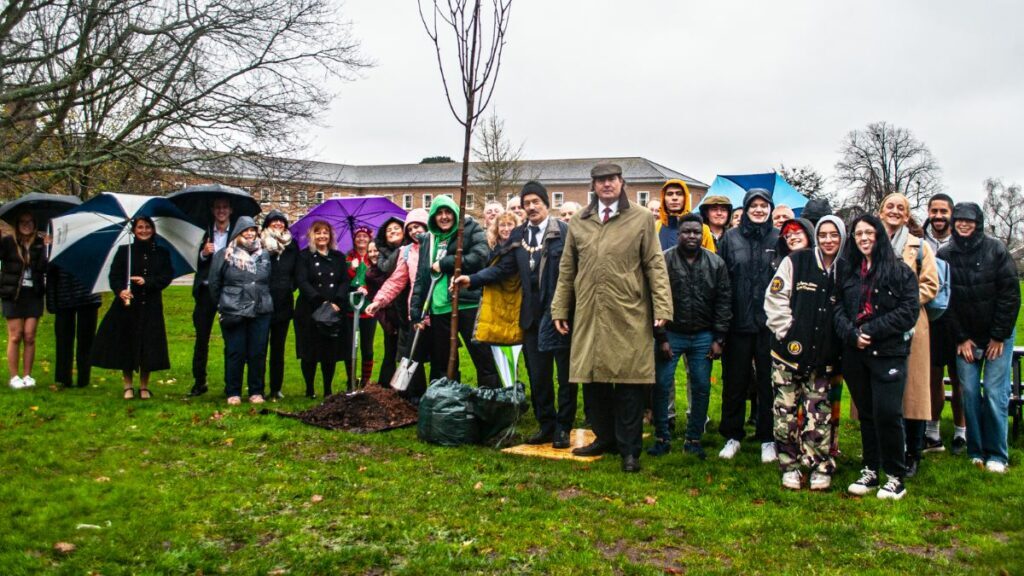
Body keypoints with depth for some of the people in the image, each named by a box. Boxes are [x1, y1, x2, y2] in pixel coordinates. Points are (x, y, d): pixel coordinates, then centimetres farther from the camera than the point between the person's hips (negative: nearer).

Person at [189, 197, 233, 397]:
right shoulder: (206, 234, 9)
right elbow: (198, 265, 5)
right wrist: (204, 253, -13)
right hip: (206, 290, 2)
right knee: (202, 338, 6)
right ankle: (199, 382, 15)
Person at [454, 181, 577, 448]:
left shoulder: (564, 231, -5)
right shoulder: (517, 235, 10)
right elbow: (503, 267, 6)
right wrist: (472, 279, -5)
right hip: (533, 315, 5)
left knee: (565, 373, 4)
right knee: (537, 375, 9)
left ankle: (563, 427, 15)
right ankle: (546, 425, 22)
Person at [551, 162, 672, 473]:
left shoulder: (641, 218, 3)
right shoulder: (579, 222, 13)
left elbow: (655, 266, 0)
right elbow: (567, 269, 15)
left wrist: (662, 307, -7)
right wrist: (559, 308, 11)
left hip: (629, 316, -3)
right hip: (588, 315, 4)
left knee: (629, 383, 0)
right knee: (593, 380, 9)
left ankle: (629, 448, 12)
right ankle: (604, 437, 26)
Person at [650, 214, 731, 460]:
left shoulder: (716, 263, 2)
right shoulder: (664, 261, -6)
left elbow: (723, 301, 3)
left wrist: (718, 339, -2)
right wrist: (661, 338, -9)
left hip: (703, 337, 2)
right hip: (671, 335, -2)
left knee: (701, 389, 6)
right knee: (661, 386, -1)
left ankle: (694, 439, 19)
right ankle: (662, 438, 13)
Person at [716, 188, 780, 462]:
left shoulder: (780, 240, 3)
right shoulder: (730, 238, 3)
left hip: (770, 324, 0)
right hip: (738, 323, 1)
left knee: (768, 382, 8)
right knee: (734, 381, 8)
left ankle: (768, 439, 20)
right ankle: (732, 436, 21)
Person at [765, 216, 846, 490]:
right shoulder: (796, 261, -3)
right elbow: (775, 298, -3)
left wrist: (839, 343, 3)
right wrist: (786, 331, -8)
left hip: (823, 356, 1)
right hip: (789, 351, -1)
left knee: (818, 412, 3)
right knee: (786, 410, 2)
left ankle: (821, 467, 16)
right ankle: (789, 465, 15)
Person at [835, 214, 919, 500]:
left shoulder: (900, 271, -1)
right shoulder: (847, 272, 13)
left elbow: (909, 311, -9)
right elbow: (838, 308, 8)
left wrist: (871, 332, -14)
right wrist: (852, 334, -10)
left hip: (888, 352, -4)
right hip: (855, 352, 4)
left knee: (887, 414, -8)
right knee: (866, 413, 11)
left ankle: (895, 477, 6)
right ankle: (870, 471, 21)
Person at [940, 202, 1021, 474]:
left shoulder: (996, 250, -7)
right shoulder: (945, 256, -1)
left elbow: (1010, 294, -6)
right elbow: (945, 301, 1)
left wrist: (999, 336, -8)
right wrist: (960, 338, -2)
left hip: (998, 335, -2)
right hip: (965, 337, 2)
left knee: (995, 392, -4)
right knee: (969, 392, 0)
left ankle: (997, 454, 7)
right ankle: (975, 451, 12)